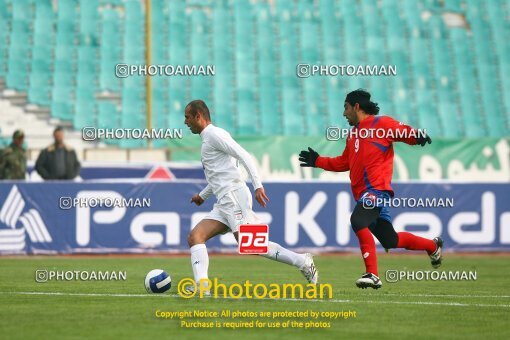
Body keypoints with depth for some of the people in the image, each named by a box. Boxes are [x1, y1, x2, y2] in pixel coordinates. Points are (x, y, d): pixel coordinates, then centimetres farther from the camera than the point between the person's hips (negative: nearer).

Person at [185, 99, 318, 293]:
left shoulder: (214, 134, -5)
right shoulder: (207, 139, 26)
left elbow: (243, 156, -15)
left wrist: (258, 186, -24)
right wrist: (202, 196, 42)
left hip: (233, 196, -10)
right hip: (225, 203, 10)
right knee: (194, 237, -2)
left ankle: (302, 262, -15)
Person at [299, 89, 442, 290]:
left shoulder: (381, 124, -1)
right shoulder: (353, 133, 25)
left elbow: (403, 132, -12)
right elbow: (344, 162, 34)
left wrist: (418, 136, -33)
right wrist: (317, 161, 35)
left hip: (376, 189, -9)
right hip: (363, 194, 9)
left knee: (358, 221, -29)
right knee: (390, 240, 8)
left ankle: (372, 274, -30)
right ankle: (433, 246, 30)